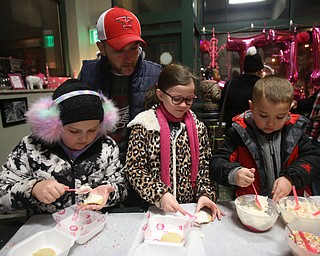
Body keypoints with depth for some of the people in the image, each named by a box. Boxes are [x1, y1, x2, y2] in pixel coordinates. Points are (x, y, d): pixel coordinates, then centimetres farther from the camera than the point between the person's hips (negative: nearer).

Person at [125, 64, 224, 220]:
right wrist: (160, 195, -17)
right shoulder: (144, 126, -5)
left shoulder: (198, 127, 6)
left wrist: (205, 194, -7)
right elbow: (134, 168, -7)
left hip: (191, 207, 4)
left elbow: (203, 167, 8)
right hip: (154, 208, -3)